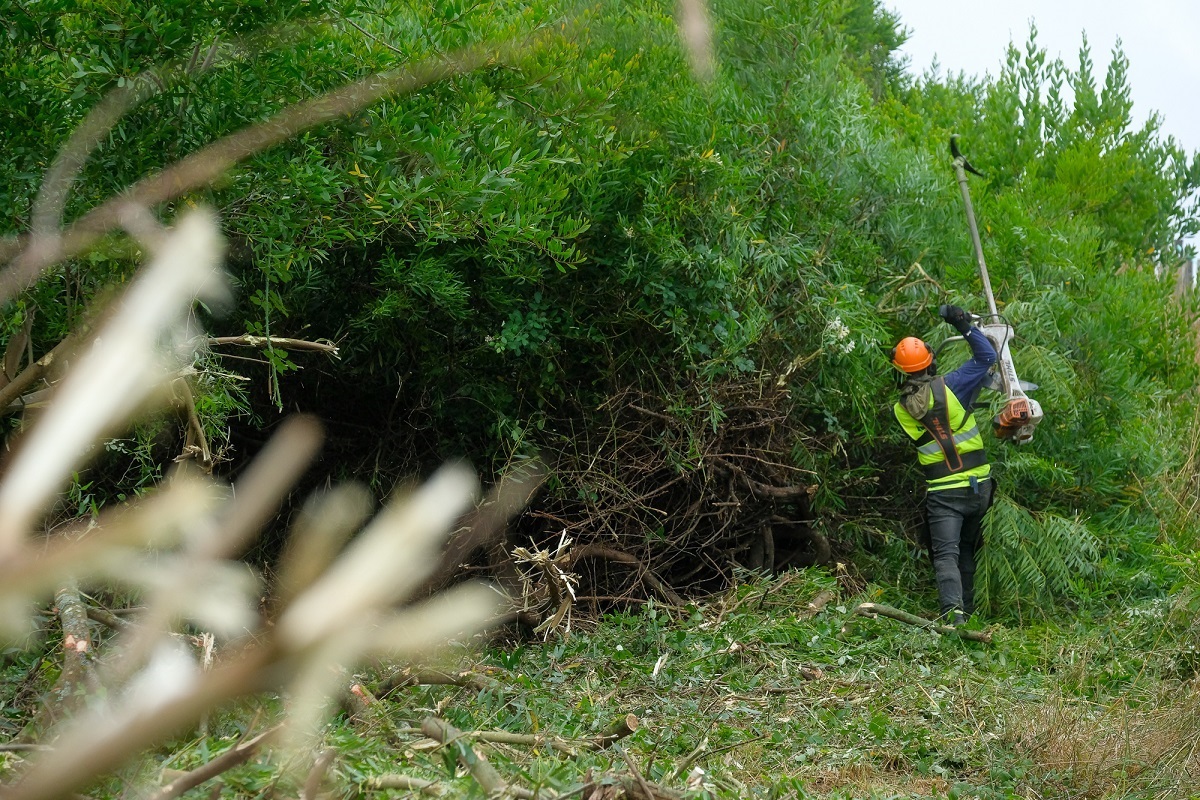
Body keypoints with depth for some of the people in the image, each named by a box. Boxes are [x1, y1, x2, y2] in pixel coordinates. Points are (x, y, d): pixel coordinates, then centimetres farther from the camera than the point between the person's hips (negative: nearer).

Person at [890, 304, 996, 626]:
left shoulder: (900, 409, -1)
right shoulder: (951, 386, -8)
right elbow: (987, 356, -2)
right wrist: (965, 325, 3)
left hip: (941, 492, -1)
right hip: (978, 486, 1)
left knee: (946, 555, -7)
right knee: (967, 550, 19)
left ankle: (954, 610, -28)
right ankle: (967, 607, 26)